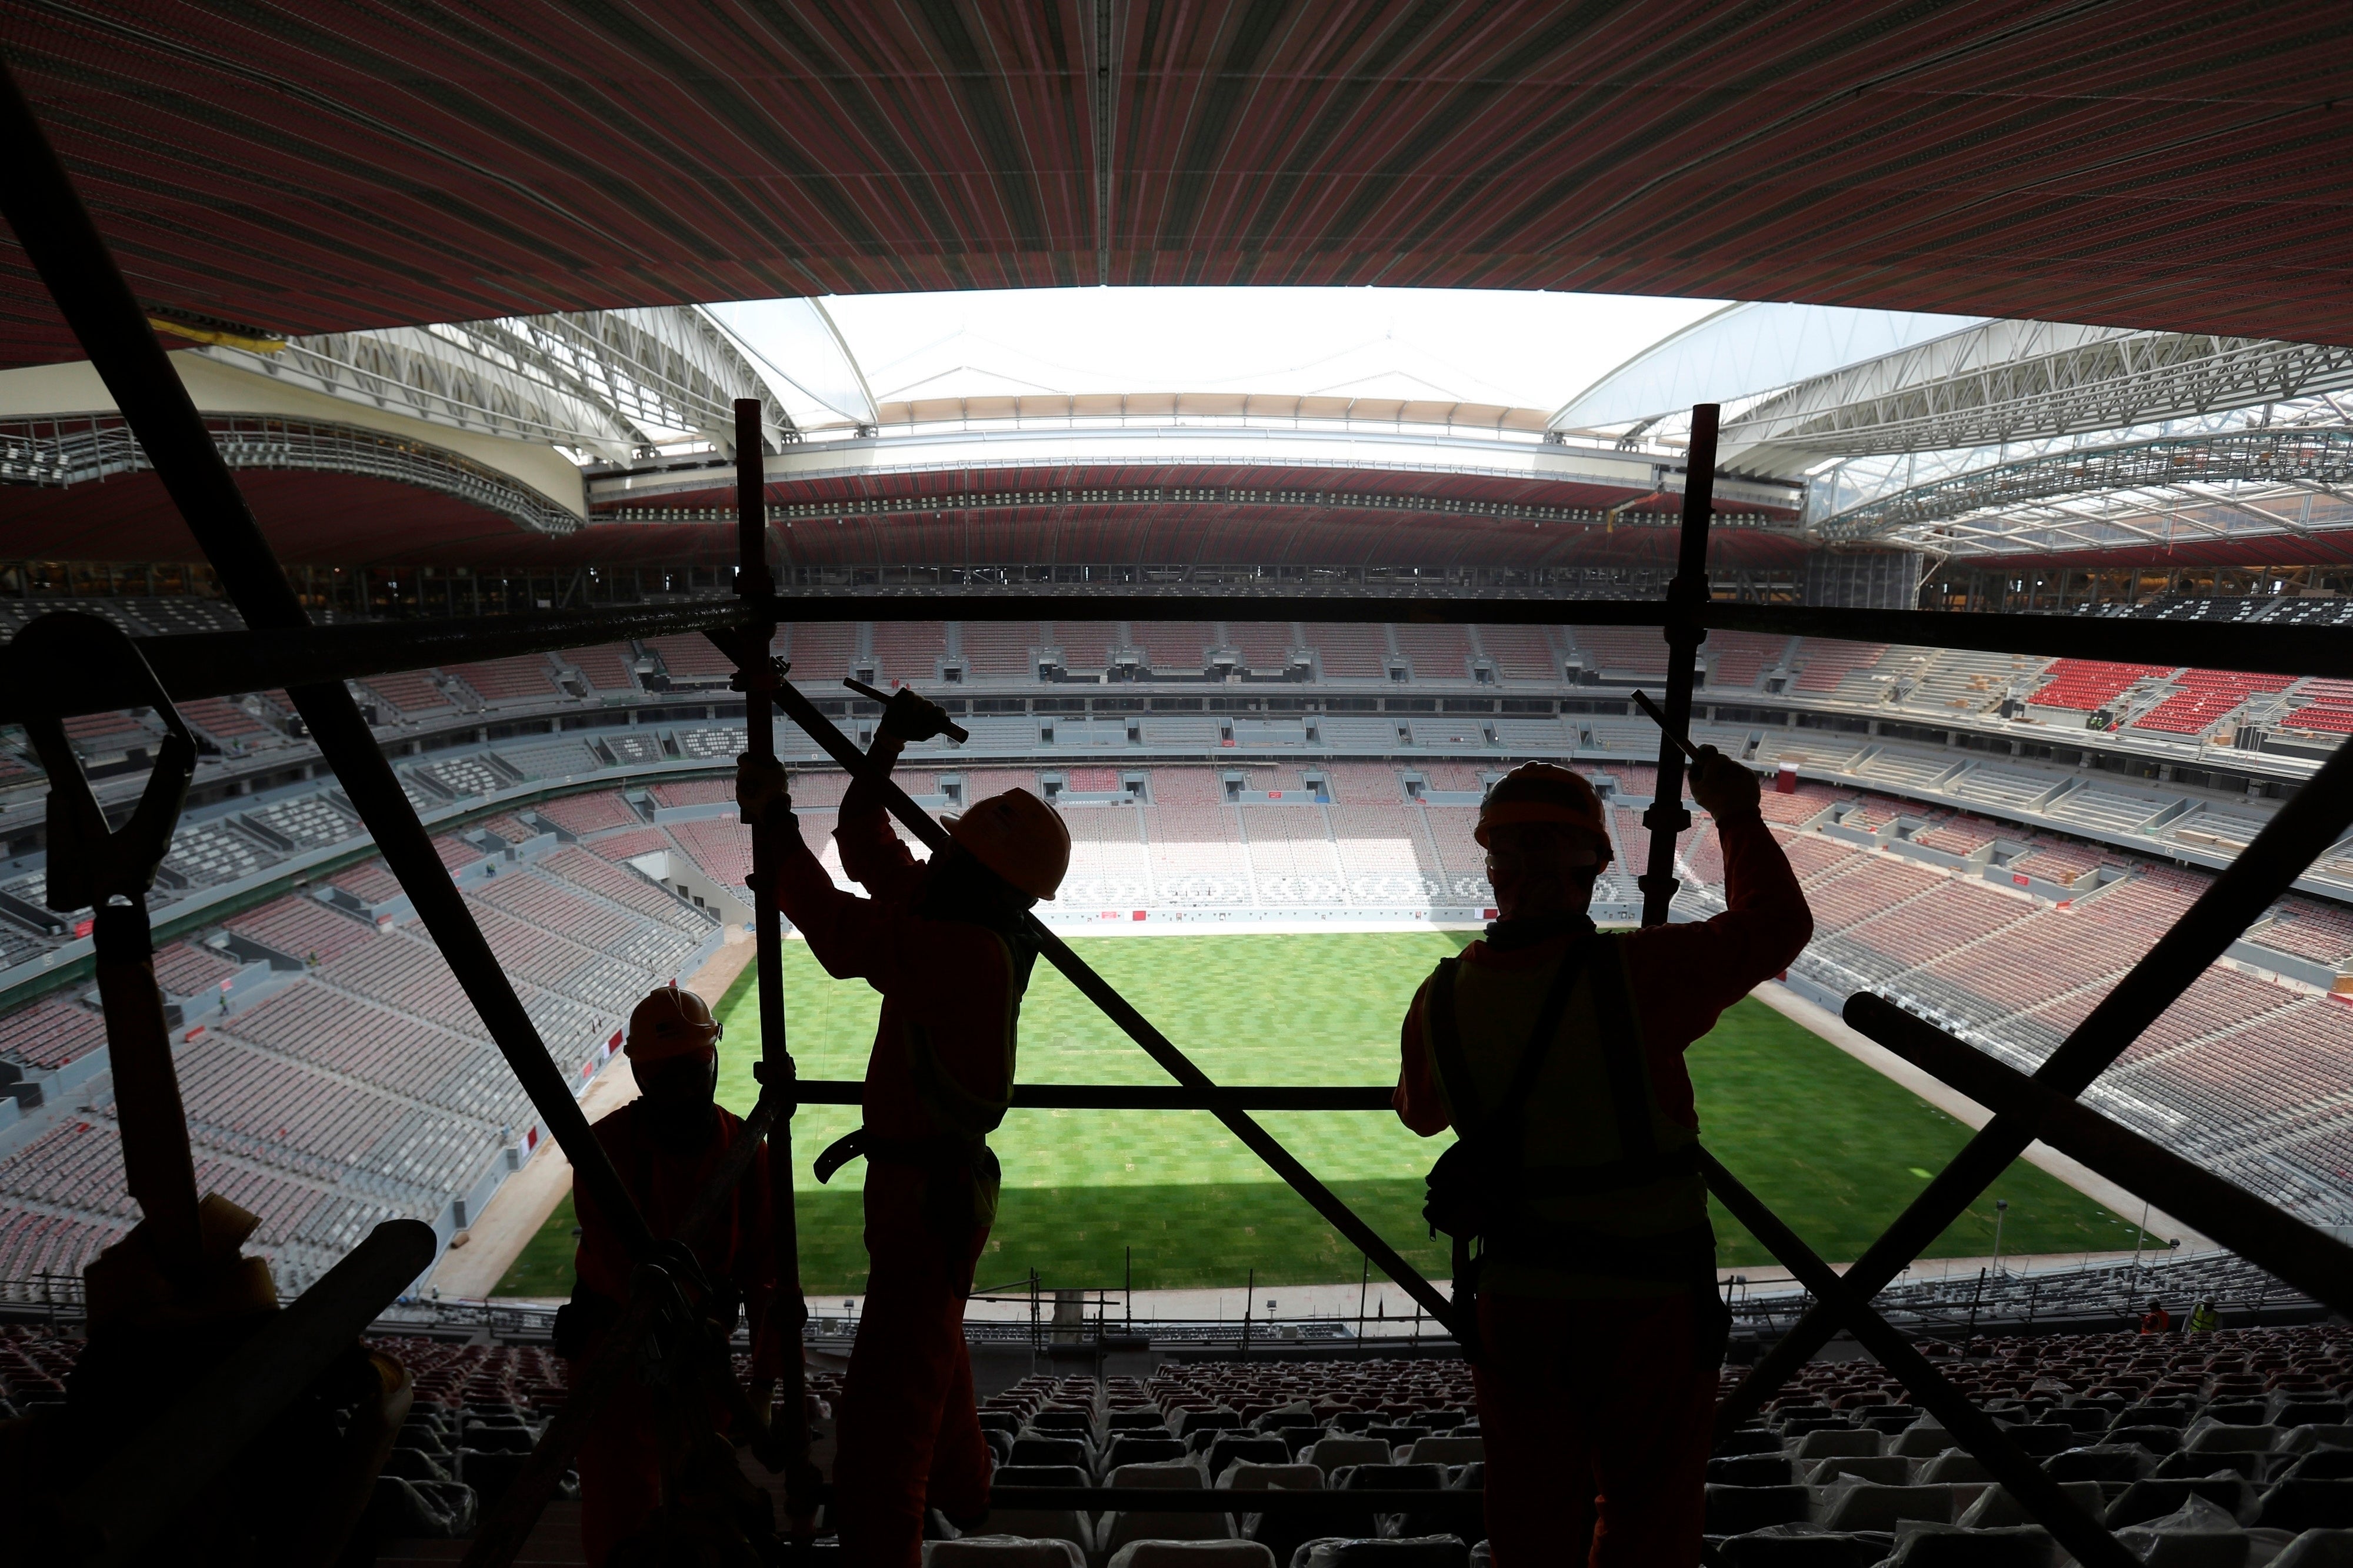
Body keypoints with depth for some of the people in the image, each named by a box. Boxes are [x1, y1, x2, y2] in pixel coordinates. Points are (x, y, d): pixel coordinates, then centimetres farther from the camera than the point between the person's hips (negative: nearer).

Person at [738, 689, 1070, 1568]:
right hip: (916, 1177, 11)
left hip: (931, 1198, -11)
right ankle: (961, 1490, 53)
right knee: (929, 1348, 31)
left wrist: (773, 820, -22)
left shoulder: (970, 951, -27)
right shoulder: (953, 913, -1)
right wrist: (886, 747, 2)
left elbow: (840, 935, -33)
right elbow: (866, 849, 9)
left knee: (884, 1407, -7)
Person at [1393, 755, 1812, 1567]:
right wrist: (1737, 815, 9)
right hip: (1647, 1297, -2)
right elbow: (1776, 926, -4)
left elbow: (1419, 1111, 10)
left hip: (1513, 1303, 3)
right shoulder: (1638, 975, -21)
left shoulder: (1442, 999, -10)